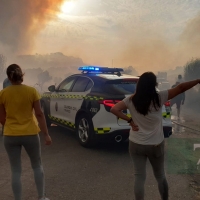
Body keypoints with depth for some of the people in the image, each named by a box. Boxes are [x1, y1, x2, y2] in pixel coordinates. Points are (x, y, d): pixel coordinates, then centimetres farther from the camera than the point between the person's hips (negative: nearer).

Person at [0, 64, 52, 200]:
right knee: (37, 166, 19)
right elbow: (39, 114, -7)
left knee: (16, 171, 10)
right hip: (30, 134, 0)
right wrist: (46, 134, -1)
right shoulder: (31, 91, -8)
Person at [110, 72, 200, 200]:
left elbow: (114, 109, -11)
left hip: (136, 145, 1)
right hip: (156, 145, -1)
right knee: (160, 176, 20)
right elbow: (180, 88, -11)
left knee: (139, 177, 9)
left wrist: (130, 120, -8)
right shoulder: (159, 98, -14)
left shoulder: (131, 100, -8)